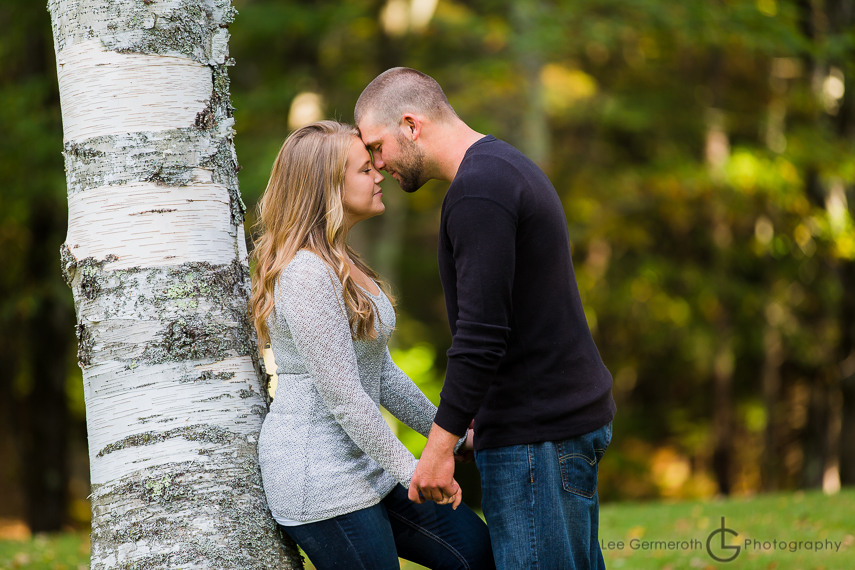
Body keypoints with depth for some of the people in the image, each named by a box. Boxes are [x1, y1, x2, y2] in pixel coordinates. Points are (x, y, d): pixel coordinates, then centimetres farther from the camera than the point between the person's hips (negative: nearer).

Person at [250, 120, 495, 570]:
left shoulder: (341, 264, 14)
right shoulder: (307, 274, -19)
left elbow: (381, 372, 18)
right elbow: (342, 394, -21)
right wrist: (410, 469, -16)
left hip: (363, 464, 10)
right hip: (321, 481, -10)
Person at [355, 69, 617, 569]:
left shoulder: (478, 190, -16)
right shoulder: (506, 166, 18)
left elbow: (481, 335, -23)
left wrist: (440, 445, -19)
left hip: (536, 431, -11)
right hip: (573, 413, 11)